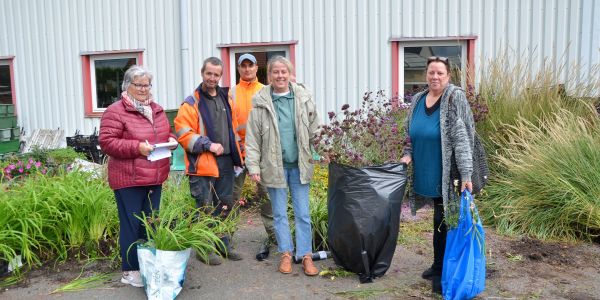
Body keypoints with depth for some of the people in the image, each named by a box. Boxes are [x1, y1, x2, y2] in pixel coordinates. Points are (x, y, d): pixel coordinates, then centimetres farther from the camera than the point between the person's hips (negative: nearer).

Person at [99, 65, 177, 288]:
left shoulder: (156, 110, 14)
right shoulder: (115, 111, -8)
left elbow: (166, 133, 24)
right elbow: (106, 142, -14)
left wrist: (171, 140, 1)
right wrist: (137, 147, -23)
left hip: (155, 178, 7)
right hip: (129, 179, -7)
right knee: (131, 225, 1)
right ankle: (130, 271, 13)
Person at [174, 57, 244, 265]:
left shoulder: (225, 98, 14)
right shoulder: (191, 103, -5)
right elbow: (183, 133, -12)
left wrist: (236, 154, 14)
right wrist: (208, 145, -18)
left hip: (225, 161, 6)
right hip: (202, 163, -6)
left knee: (225, 205, 15)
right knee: (205, 208, 1)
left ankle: (224, 245, 29)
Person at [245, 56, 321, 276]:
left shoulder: (304, 98, 1)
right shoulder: (261, 102, -3)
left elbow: (315, 131, 5)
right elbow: (253, 138, -2)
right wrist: (253, 166, -7)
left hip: (299, 165, 1)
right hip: (274, 166, 0)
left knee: (303, 213, 5)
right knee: (279, 213, 10)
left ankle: (306, 255, 15)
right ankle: (286, 253, 24)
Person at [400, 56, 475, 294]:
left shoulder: (455, 98, -11)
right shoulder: (418, 100, 7)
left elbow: (462, 138, -17)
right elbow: (411, 135, 18)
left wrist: (466, 175, -21)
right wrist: (408, 154, 1)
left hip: (445, 174, -5)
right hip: (427, 173, 6)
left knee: (442, 220, 1)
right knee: (439, 218, 17)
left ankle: (441, 271, 16)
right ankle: (439, 265, 31)